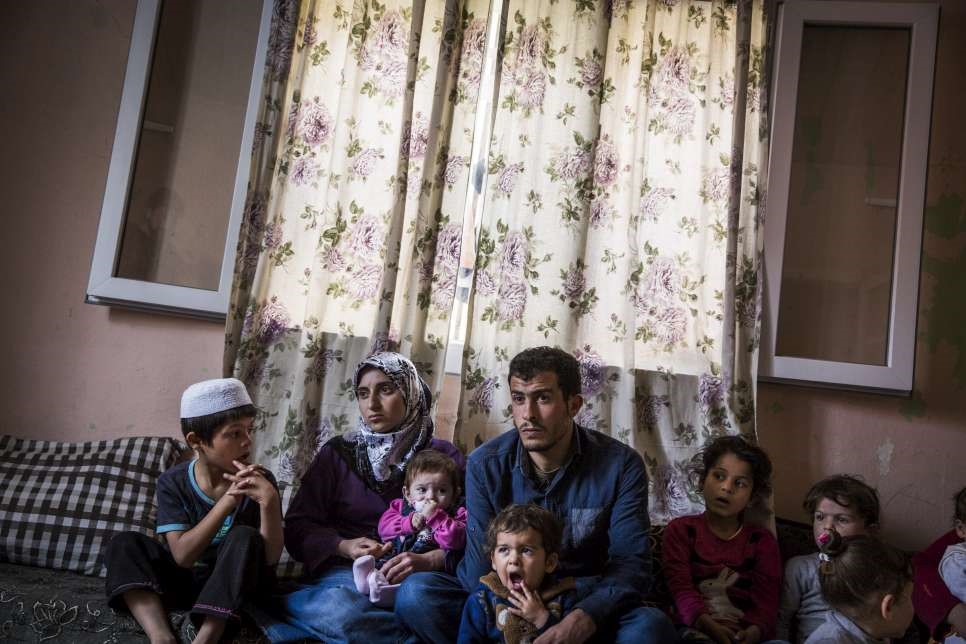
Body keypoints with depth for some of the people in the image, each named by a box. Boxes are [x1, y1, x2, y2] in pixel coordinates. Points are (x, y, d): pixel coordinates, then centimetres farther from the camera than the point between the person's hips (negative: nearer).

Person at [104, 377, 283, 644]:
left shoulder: (260, 481, -13)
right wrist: (228, 500, -33)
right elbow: (183, 555, -21)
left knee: (245, 537, -30)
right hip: (188, 581, 2)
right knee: (124, 544, -14)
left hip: (240, 583, -2)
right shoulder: (173, 482, -10)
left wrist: (269, 501, -36)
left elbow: (271, 557, -19)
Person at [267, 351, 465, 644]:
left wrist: (427, 561, -19)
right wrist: (344, 547, -11)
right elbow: (297, 528, 8)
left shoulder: (444, 457, 9)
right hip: (346, 572, -2)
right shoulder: (338, 453, 12)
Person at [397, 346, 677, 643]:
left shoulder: (621, 465, -11)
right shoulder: (485, 465, -8)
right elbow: (480, 565, -10)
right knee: (416, 592, -24)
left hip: (588, 608, -1)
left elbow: (631, 562, -16)